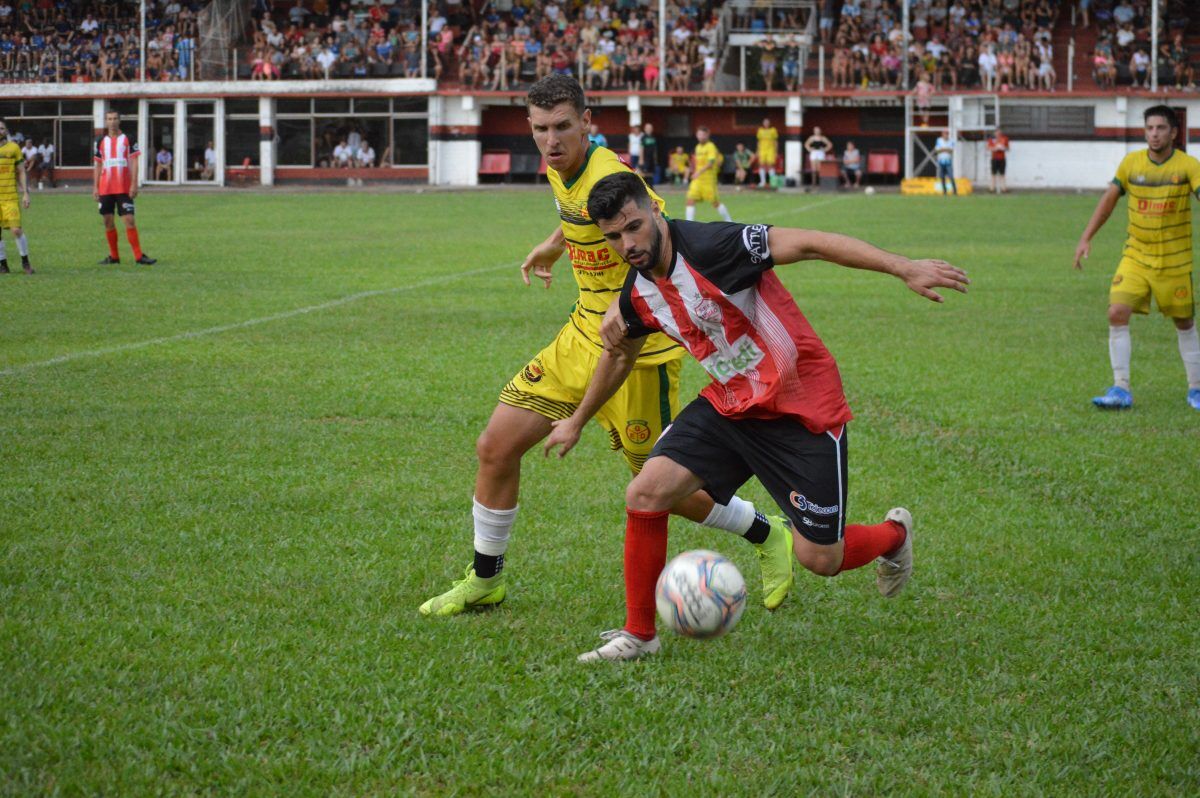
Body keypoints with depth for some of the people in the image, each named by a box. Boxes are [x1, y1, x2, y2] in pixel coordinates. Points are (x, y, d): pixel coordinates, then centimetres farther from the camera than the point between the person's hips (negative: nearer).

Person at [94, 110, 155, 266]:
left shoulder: (128, 140, 2)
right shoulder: (101, 142, 11)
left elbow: (133, 163, -2)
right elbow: (98, 166, 14)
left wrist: (134, 184, -11)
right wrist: (95, 187, 7)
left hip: (124, 188, -3)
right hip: (105, 188, 3)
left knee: (129, 220, -9)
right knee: (108, 221, 3)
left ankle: (139, 255, -8)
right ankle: (113, 256, 12)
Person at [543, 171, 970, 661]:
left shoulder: (709, 247, -25)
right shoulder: (637, 294, -1)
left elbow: (809, 245, -31)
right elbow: (619, 356, 21)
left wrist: (904, 268, -40)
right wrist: (577, 422, 34)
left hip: (804, 409, -6)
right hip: (730, 405, 6)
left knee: (819, 559, -4)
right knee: (644, 495, -10)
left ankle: (894, 535, 31)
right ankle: (638, 634, 7)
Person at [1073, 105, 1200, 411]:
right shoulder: (1132, 163, -2)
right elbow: (1110, 198, 9)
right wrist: (1086, 238, 7)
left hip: (1174, 260, -2)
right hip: (1135, 257, 2)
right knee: (1117, 314, -14)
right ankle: (1121, 390, -10)